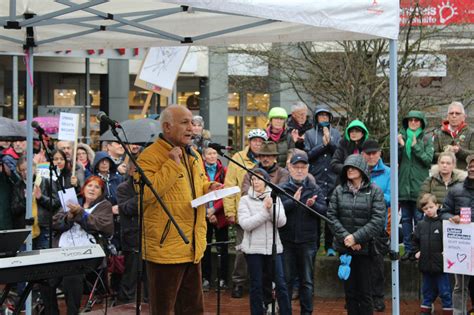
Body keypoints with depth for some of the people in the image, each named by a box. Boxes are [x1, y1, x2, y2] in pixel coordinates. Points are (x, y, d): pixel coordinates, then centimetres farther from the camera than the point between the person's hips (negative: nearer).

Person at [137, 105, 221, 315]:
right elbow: (146, 193, -27)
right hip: (165, 248, -8)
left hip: (193, 248, 8)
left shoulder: (194, 156, 14)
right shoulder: (150, 157, -13)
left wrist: (209, 188, 5)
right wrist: (172, 163, -23)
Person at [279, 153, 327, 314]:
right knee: (286, 279, 9)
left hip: (308, 241, 0)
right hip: (286, 240, 0)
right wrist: (293, 201, -20)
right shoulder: (281, 189, 3)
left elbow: (324, 210, -5)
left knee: (307, 281, 7)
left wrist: (313, 205, -23)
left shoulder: (315, 190, 6)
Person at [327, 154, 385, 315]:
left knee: (365, 291, 2)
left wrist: (356, 237, -16)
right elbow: (332, 216, 0)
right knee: (349, 290, 10)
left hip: (365, 247, -3)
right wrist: (345, 237, -12)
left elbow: (377, 220, -10)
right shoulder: (339, 190, 4)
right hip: (345, 248, 3)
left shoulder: (374, 191, -4)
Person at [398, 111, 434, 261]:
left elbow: (428, 159, -7)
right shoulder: (402, 137, 10)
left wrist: (416, 146, -15)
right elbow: (396, 160, 6)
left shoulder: (426, 139, 2)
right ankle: (408, 249, 13)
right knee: (406, 218, 7)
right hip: (404, 183, 3)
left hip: (419, 185, -3)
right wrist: (400, 146, -9)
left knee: (419, 218, -2)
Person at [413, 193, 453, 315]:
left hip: (440, 263, -5)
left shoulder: (442, 223, -10)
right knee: (428, 289, 18)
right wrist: (416, 251, 6)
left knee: (444, 290, 3)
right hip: (426, 263, 5)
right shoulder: (421, 225, 5)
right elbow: (415, 240, 18)